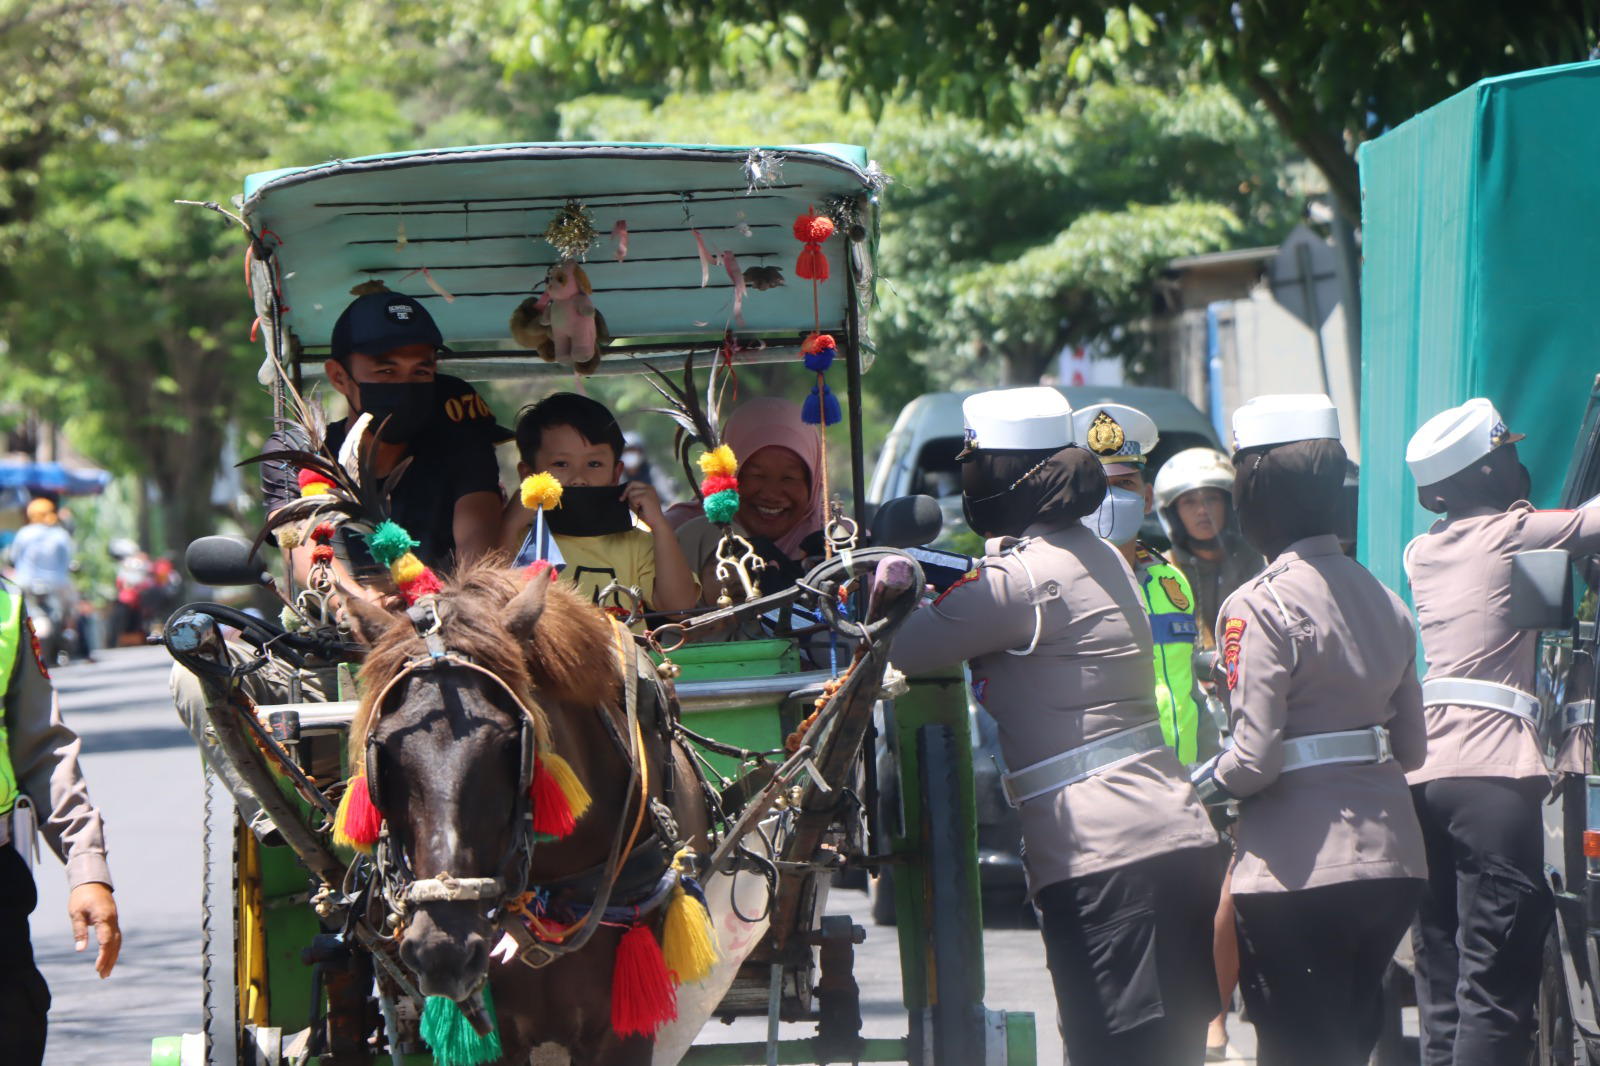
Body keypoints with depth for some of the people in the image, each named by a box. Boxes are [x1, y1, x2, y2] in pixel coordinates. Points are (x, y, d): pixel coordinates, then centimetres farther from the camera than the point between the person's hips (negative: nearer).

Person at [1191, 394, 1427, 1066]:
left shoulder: (1259, 608, -13)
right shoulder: (1382, 601, 10)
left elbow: (1254, 762, -16)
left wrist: (1203, 782, 3)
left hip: (1300, 873, -7)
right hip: (1393, 862, 7)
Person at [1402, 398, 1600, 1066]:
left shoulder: (1421, 553, 18)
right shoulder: (1513, 534, -2)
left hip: (1423, 777, 7)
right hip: (1493, 770, -7)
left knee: (1441, 993, 8)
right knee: (1496, 991, -10)